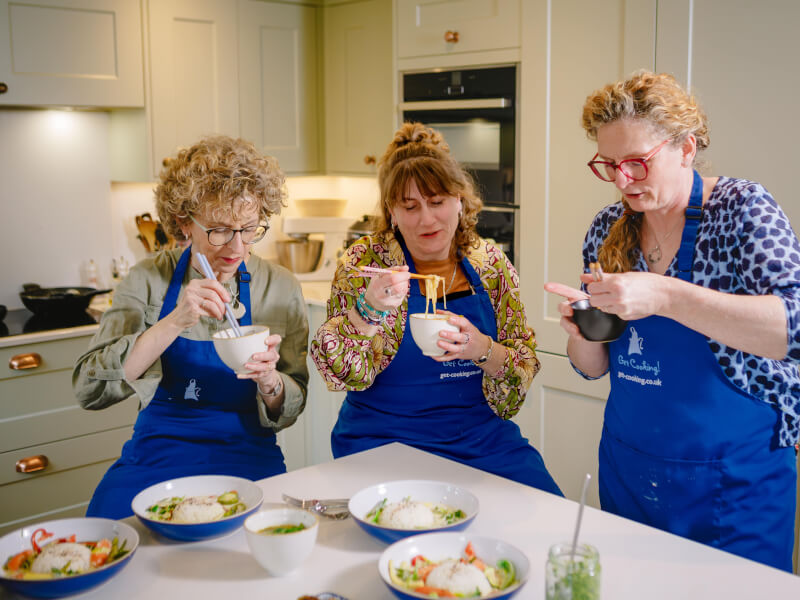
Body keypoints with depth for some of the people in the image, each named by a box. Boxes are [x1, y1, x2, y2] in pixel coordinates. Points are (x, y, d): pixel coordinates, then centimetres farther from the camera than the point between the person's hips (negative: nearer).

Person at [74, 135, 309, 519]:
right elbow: (88, 389, -13)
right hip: (156, 455, 1)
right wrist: (173, 323, -25)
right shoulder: (149, 280, -2)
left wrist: (269, 380, -20)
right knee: (111, 515, -28)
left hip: (247, 459, 0)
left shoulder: (280, 289, 0)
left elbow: (289, 411, 4)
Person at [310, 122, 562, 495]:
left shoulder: (490, 263, 2)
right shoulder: (365, 262, -5)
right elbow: (340, 373, -11)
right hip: (388, 442, -3)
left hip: (483, 435, 3)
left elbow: (524, 366, 3)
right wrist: (370, 310, -29)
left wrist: (482, 349, -18)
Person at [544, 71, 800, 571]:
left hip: (735, 481, -4)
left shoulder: (741, 208, -11)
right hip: (628, 471, 5)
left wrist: (665, 296, -35)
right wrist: (583, 332, -15)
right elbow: (595, 367, 7)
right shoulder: (608, 229, 1)